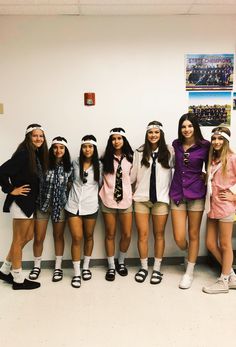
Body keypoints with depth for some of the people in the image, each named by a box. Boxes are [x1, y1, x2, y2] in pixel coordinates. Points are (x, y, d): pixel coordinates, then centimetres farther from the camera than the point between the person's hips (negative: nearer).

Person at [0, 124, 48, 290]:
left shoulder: (37, 154, 9)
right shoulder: (23, 153, -18)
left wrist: (35, 198, 7)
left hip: (31, 202, 9)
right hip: (21, 201, -9)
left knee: (28, 237, 16)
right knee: (19, 240, 3)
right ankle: (18, 279, 17)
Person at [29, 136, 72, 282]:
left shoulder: (69, 166, -1)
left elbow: (70, 186, 8)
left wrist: (68, 201, 0)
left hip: (60, 206, 1)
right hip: (42, 204, -1)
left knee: (59, 236, 12)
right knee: (39, 238, 6)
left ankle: (58, 267, 26)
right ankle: (37, 266, 28)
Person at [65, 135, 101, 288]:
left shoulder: (99, 165, 0)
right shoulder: (75, 163, 2)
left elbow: (101, 183, 6)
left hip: (90, 206, 0)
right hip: (74, 205, 0)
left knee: (88, 237, 13)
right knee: (77, 238, -3)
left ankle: (86, 267, 31)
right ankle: (76, 273, 10)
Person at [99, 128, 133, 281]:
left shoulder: (130, 158, 2)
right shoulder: (105, 158, 0)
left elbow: (133, 177, 10)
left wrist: (131, 192, 4)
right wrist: (104, 191, 1)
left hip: (126, 200, 1)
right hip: (108, 201, -1)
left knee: (127, 235, 4)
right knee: (110, 234, 8)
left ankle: (121, 262, 29)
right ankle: (111, 266, 22)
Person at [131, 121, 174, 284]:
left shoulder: (169, 151, 0)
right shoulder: (139, 152, 3)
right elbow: (133, 175, 6)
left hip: (161, 198, -1)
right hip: (141, 198, 1)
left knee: (159, 234, 9)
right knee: (142, 234, 6)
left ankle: (157, 269, 23)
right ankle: (144, 267, 23)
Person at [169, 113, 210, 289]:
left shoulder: (205, 146, -5)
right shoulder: (176, 144, 4)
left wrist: (204, 176, -9)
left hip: (196, 194, -2)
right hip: (177, 194, 2)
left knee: (193, 235, 9)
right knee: (179, 238, 2)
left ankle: (189, 272, 27)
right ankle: (189, 256, 37)